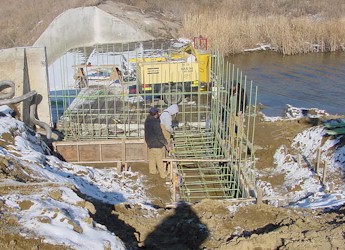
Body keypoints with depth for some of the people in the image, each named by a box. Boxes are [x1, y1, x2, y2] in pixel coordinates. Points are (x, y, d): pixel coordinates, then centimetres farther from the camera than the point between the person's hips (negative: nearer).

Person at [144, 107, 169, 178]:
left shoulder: (147, 121, -1)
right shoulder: (155, 123, -27)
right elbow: (159, 135, -25)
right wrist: (165, 143, -17)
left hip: (149, 143, 8)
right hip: (156, 144, -8)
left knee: (151, 158, 23)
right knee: (159, 160, 4)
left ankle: (152, 170, 40)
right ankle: (163, 174, 16)